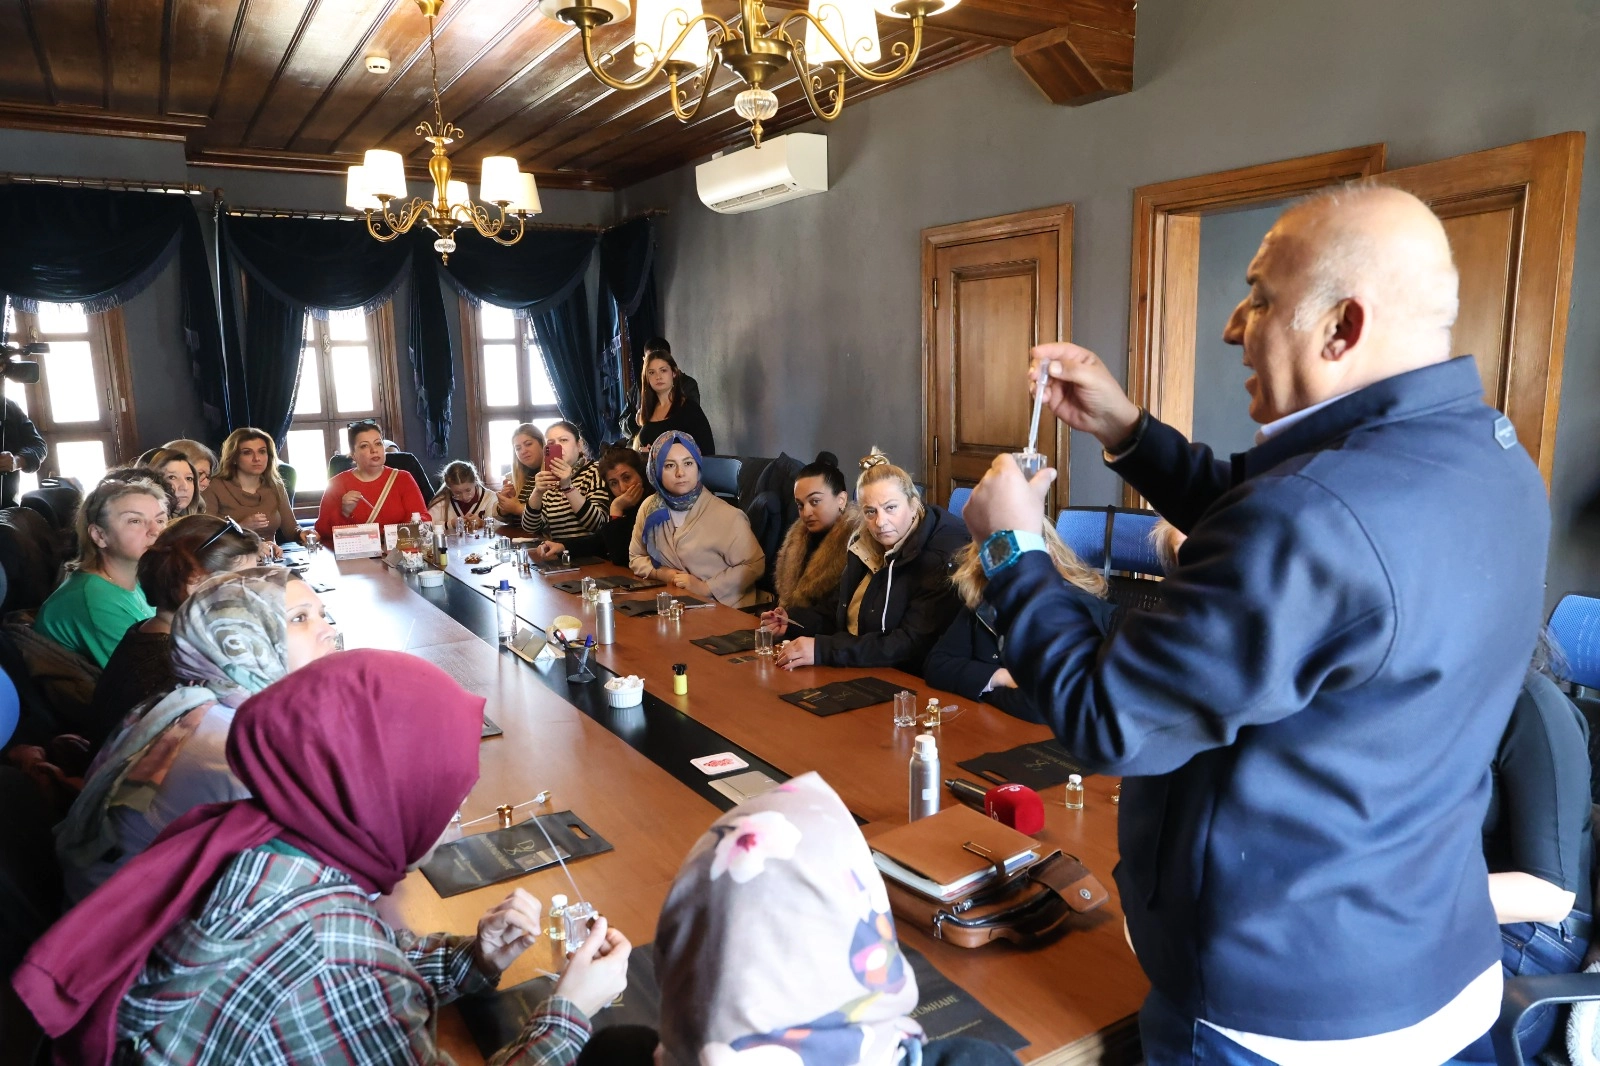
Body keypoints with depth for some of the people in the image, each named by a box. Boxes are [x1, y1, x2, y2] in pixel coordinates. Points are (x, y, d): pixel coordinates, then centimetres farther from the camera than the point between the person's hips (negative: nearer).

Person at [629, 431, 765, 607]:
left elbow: (754, 565, -9)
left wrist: (706, 587, -15)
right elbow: (636, 557, 17)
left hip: (720, 608, -3)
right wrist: (660, 573, -3)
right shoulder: (649, 509, 4)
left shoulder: (726, 516, -12)